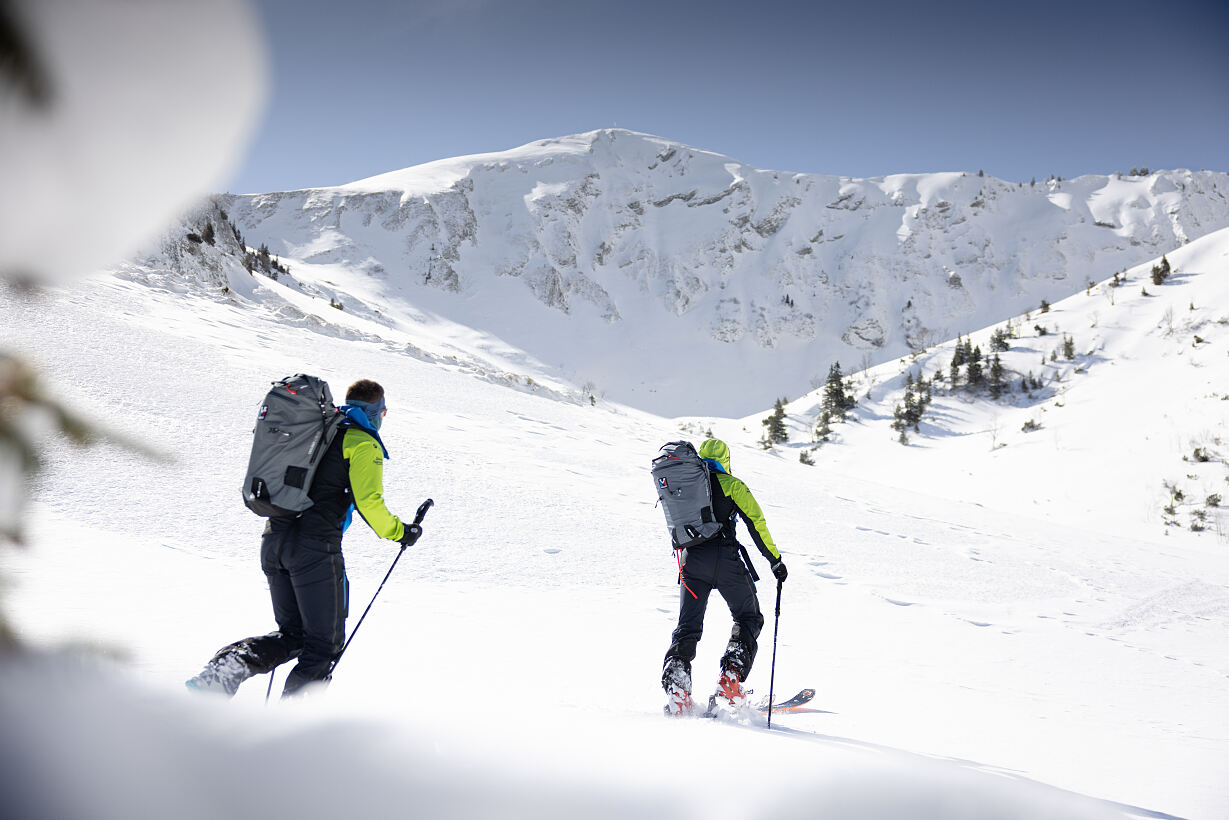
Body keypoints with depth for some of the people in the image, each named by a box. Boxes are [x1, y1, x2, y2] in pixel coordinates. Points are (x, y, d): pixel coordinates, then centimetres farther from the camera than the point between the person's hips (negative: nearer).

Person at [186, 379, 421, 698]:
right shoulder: (364, 443, -1)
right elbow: (368, 502, -11)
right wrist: (400, 532, 4)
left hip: (273, 540, 7)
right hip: (315, 546, -7)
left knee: (291, 636, 18)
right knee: (324, 645, 5)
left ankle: (223, 667, -2)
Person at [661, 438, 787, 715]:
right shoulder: (731, 484, 3)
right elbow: (756, 522, -2)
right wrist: (775, 560, 3)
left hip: (691, 560, 4)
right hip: (725, 558, -4)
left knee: (687, 627, 9)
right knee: (749, 619, 13)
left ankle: (676, 688, -11)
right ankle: (731, 677, -6)